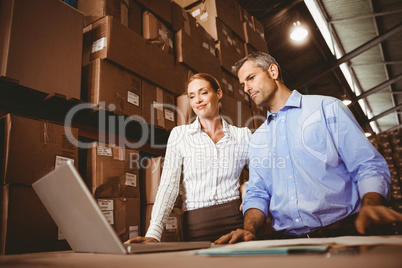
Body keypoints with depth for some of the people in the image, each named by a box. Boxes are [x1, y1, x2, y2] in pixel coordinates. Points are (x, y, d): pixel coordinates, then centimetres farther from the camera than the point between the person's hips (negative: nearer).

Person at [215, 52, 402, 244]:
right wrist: (249, 228, -12)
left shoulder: (327, 108, 1)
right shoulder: (256, 140, 14)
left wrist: (369, 206, -25)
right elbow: (257, 193, 9)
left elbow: (369, 167, -5)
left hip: (342, 234, -3)